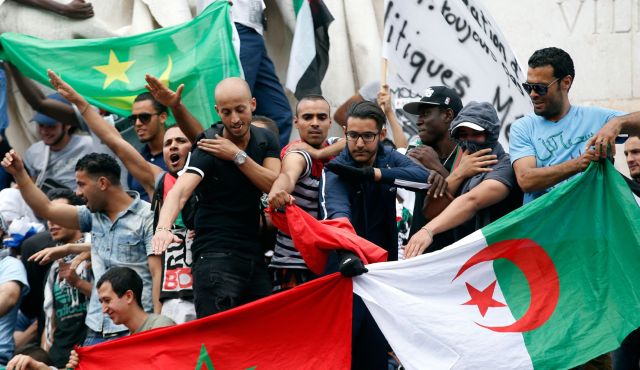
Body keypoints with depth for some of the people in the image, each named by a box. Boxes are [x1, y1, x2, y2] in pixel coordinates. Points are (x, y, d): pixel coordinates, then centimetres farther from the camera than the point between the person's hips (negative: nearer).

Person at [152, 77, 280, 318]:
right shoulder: (208, 150, -10)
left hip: (253, 252, 6)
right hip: (215, 255, -5)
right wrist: (163, 228, -44)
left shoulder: (265, 140, 7)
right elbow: (180, 190, -25)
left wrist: (237, 156, -14)